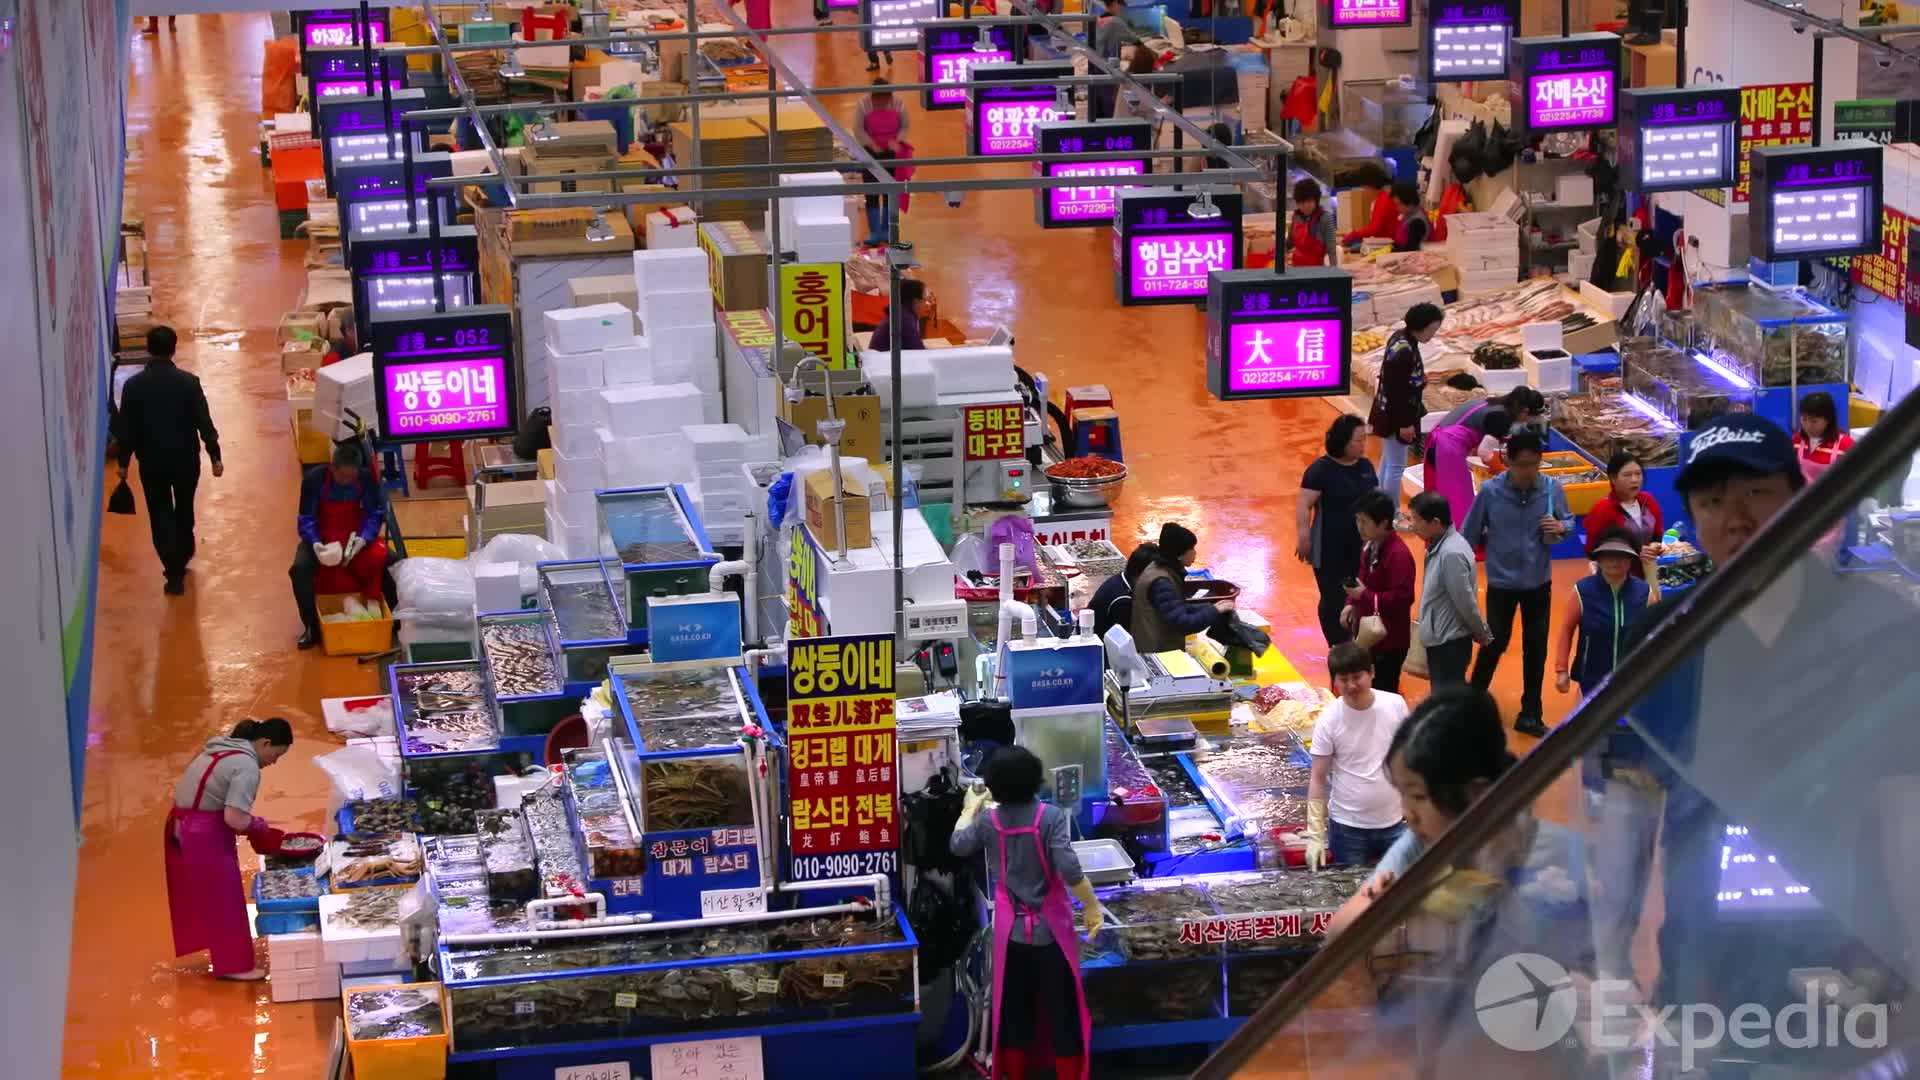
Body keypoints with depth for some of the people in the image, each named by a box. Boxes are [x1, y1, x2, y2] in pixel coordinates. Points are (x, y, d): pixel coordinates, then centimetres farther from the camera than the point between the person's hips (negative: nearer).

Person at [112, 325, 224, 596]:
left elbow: (125, 428, -6)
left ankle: (174, 573, 0)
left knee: (160, 514, 7)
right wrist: (214, 456, 0)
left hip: (151, 462, -1)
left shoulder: (133, 385, -10)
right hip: (186, 459, 1)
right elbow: (204, 423, -10)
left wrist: (123, 462, 6)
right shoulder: (189, 382, -12)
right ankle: (182, 556, 40)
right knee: (184, 510, 22)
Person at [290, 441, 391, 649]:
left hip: (356, 536, 1)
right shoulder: (314, 478, -20)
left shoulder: (366, 478, -16)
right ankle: (312, 627, -12)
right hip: (321, 538, -1)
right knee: (300, 569, -29)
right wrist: (316, 544, -34)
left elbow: (375, 513, -10)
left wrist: (363, 539, -29)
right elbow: (306, 520, -15)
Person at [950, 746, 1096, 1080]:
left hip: (1012, 929, 3)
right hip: (1051, 929, -3)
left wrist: (971, 808, 27)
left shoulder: (988, 821, -6)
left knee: (1014, 1008, 14)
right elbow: (1069, 870, -22)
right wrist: (1091, 906, -10)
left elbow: (958, 846, 13)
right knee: (1062, 1009, 6)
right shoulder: (1050, 816, -16)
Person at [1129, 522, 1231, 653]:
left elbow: (1179, 608, 15)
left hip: (1161, 648, 10)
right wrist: (1214, 611, -17)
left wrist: (1211, 607, 6)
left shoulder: (1162, 569, 5)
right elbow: (1182, 623, -28)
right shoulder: (1161, 582, -25)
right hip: (1157, 652, -10)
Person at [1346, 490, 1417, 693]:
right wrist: (1352, 603, 4)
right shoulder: (1370, 547, 5)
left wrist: (1364, 596, -22)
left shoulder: (1398, 554, -23)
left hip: (1389, 640, -9)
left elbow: (1403, 598, -26)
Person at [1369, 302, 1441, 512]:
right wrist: (1405, 423, -21)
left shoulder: (1401, 337, 2)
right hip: (1395, 416, -11)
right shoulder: (1404, 351, -28)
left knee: (1388, 461, 21)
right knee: (1396, 465, 1)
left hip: (1388, 412, 11)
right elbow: (1398, 391, -25)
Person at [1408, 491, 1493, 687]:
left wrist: (1481, 634, -7)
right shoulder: (1441, 545, 5)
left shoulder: (1451, 553, -25)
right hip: (1441, 639, 9)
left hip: (1450, 642, -9)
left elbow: (1465, 601, -20)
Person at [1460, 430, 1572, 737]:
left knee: (1536, 648, 10)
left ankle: (1530, 714, 24)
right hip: (1501, 581, -2)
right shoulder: (1490, 490, -17)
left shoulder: (1552, 488, -13)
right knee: (1496, 643, 9)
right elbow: (1470, 534, -7)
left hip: (1538, 581, 2)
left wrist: (1561, 528, -22)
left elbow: (1569, 520, 1)